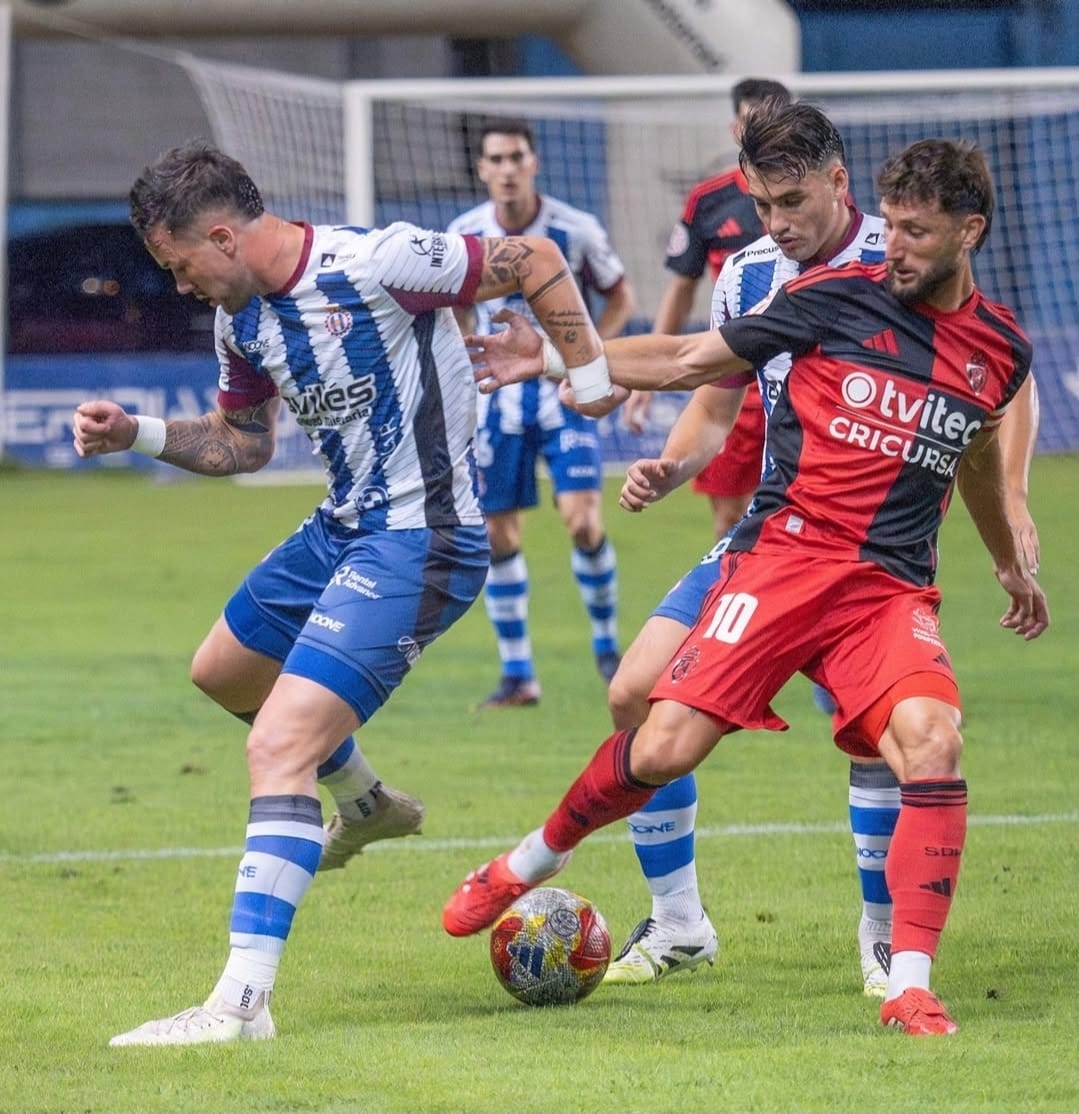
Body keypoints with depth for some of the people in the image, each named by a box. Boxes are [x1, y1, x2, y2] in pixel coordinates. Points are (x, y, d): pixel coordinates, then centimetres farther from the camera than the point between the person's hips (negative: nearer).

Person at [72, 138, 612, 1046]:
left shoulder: (374, 264, -22)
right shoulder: (241, 319, 3)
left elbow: (535, 262, -12)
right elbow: (243, 443, 20)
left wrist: (591, 378, -10)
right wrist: (137, 434, 5)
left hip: (417, 545, -10)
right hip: (342, 529, 10)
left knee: (279, 748, -19)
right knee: (223, 670, 29)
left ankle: (242, 1002, -22)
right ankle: (363, 802, 53)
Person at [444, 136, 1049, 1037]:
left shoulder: (1001, 351, 8)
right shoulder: (835, 298, -1)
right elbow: (693, 360, 9)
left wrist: (1011, 566, 42)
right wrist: (557, 359, 4)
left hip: (892, 588, 2)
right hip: (785, 555, -2)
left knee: (932, 739, -26)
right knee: (664, 750, -11)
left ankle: (911, 989, -21)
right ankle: (531, 862, 20)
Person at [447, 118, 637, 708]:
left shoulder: (576, 230, -11)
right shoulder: (464, 235, -5)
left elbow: (620, 295, 2)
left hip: (565, 392, -2)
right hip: (499, 394, 2)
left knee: (582, 518, -15)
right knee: (497, 534, 0)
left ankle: (606, 643, 8)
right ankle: (517, 674, 10)